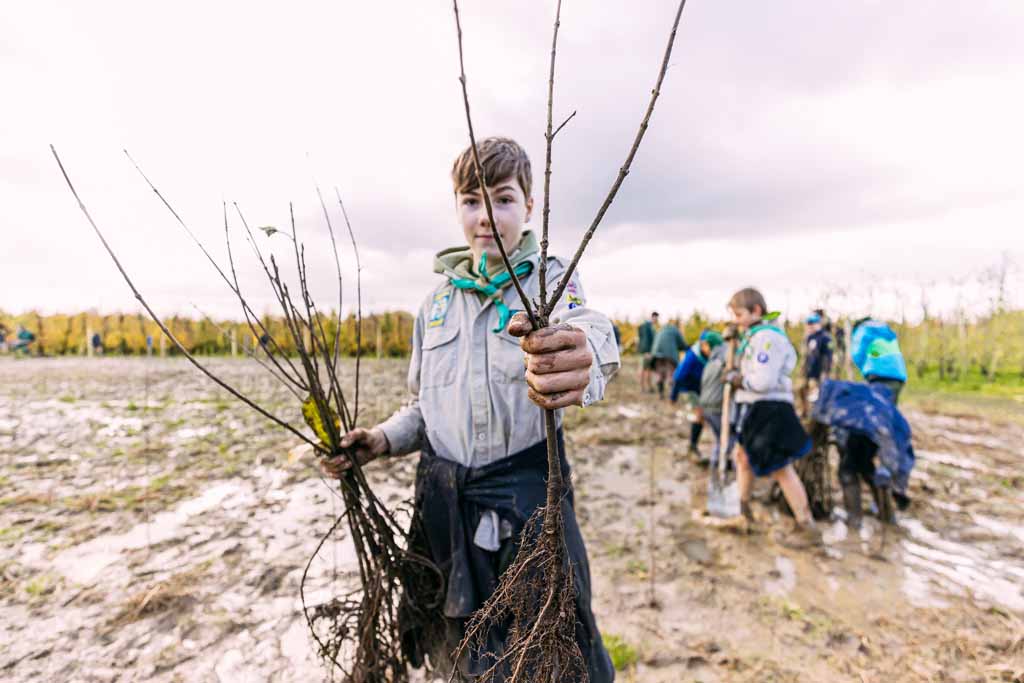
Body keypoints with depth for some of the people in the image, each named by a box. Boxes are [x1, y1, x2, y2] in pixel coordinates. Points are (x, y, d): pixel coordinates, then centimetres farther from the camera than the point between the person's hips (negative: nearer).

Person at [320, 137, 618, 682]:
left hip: (527, 493, -4)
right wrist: (382, 440, -4)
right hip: (443, 500, 5)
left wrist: (582, 361, -53)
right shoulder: (437, 300, 8)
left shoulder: (551, 279, -5)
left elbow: (589, 328, -30)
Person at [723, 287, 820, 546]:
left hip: (769, 409, -11)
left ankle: (808, 528, 9)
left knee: (781, 469, -3)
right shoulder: (755, 335, 12)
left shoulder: (766, 337, -19)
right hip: (755, 409, 11)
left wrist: (735, 377, -11)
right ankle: (743, 508, 38)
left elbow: (763, 382, -26)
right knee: (743, 456, 21)